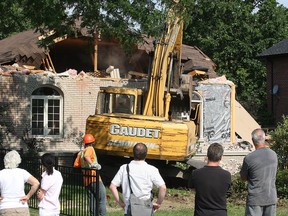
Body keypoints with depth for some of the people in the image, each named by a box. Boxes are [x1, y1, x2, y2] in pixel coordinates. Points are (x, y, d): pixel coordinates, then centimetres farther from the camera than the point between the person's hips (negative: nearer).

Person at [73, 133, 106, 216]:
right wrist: (92, 164, -39)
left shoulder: (80, 153, 15)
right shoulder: (90, 149, -5)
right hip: (95, 178, -7)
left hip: (86, 180, 7)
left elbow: (76, 165, 11)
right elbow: (86, 156, -27)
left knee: (92, 200, 12)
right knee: (102, 199, -4)